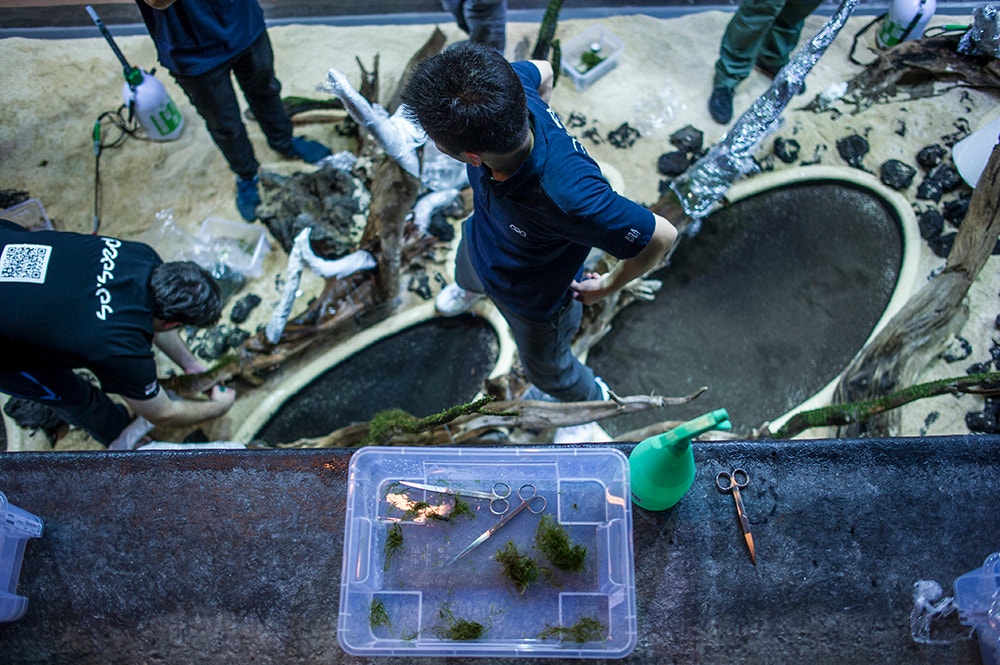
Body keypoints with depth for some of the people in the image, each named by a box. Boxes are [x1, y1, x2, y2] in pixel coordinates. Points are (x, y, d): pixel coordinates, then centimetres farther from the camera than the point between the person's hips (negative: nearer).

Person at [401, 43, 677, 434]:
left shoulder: (569, 197, -52)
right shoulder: (499, 89, -35)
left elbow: (661, 236, -35)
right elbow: (543, 73, -9)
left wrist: (608, 286, -17)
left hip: (535, 298, -5)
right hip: (480, 238, 5)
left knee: (546, 367, 28)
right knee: (467, 270, 41)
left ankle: (592, 401, 65)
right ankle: (470, 288, 82)